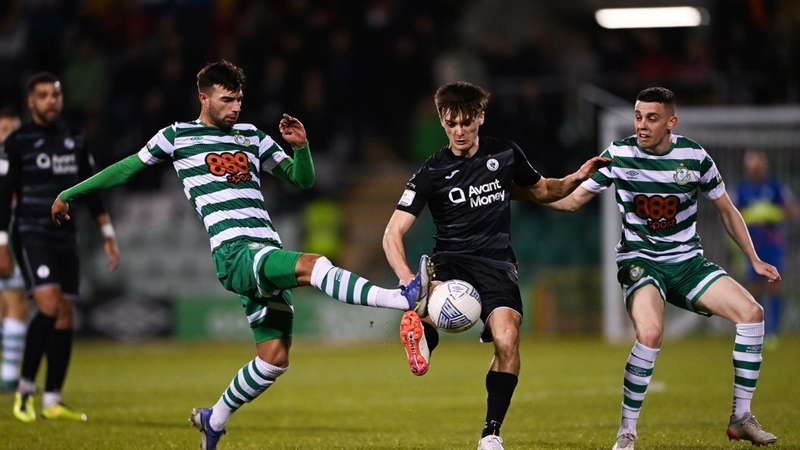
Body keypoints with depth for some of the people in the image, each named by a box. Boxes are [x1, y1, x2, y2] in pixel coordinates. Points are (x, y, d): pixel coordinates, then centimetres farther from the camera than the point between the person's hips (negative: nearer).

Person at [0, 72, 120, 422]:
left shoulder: (75, 140, 12)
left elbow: (90, 191, 18)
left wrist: (108, 236, 14)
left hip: (65, 237, 5)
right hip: (31, 235, -5)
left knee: (65, 316, 2)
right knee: (49, 306, -21)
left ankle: (52, 401, 8)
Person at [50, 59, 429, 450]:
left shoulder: (252, 137, 21)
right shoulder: (177, 136, 10)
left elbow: (302, 180, 22)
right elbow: (127, 169, 19)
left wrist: (301, 147, 2)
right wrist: (69, 194, 24)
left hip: (268, 256, 6)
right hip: (233, 253, -6)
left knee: (274, 356, 1)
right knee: (313, 265, -31)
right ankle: (405, 298, -46)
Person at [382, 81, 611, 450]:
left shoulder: (505, 155, 4)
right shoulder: (432, 172, -3)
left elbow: (542, 191, 23)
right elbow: (393, 234, -8)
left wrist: (577, 178, 2)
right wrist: (408, 279, -26)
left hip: (497, 263, 2)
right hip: (451, 260, -2)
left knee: (507, 340, -22)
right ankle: (422, 335, -15)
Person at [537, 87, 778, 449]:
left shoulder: (694, 156, -5)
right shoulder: (618, 154, -8)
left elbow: (726, 210, 9)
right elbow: (572, 199, 0)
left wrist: (754, 260, 7)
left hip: (688, 262, 3)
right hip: (640, 262, -3)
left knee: (751, 313, -16)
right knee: (650, 334, -32)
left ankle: (741, 418, -2)